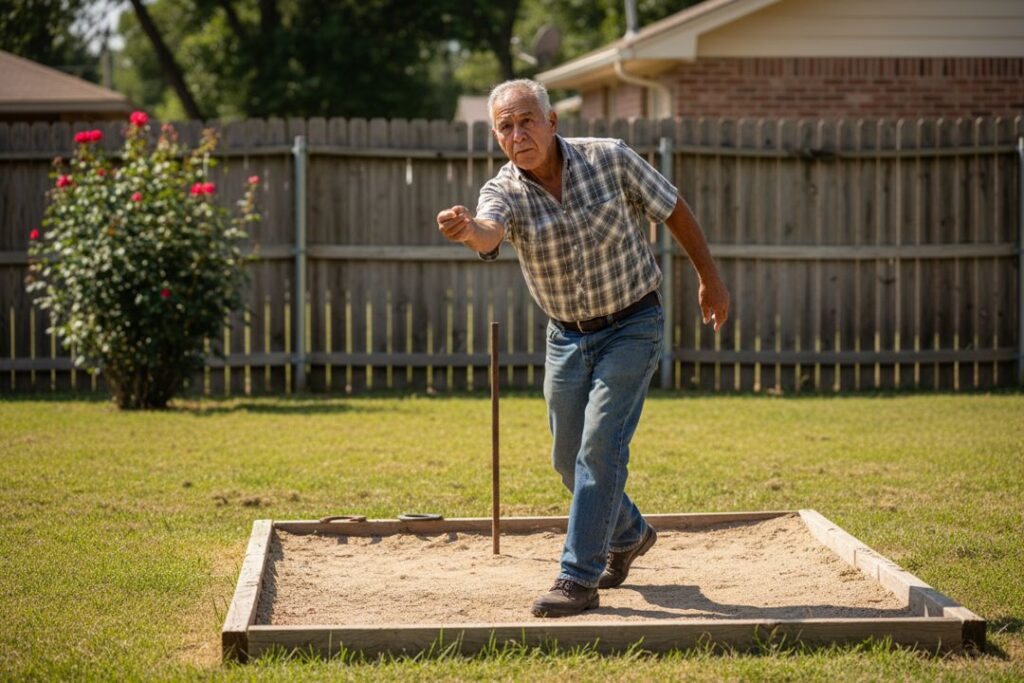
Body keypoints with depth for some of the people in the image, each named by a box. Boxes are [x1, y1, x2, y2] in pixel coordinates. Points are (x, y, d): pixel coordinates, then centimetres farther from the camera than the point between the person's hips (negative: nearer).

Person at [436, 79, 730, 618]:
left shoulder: (610, 159, -15)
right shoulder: (503, 191, -14)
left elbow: (674, 211, -1)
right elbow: (489, 234, -38)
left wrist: (710, 279, 5)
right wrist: (466, 230, -63)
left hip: (632, 326, -4)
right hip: (566, 335, 4)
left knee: (600, 446, -14)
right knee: (568, 458, 13)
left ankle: (579, 579, -9)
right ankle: (627, 535, 40)